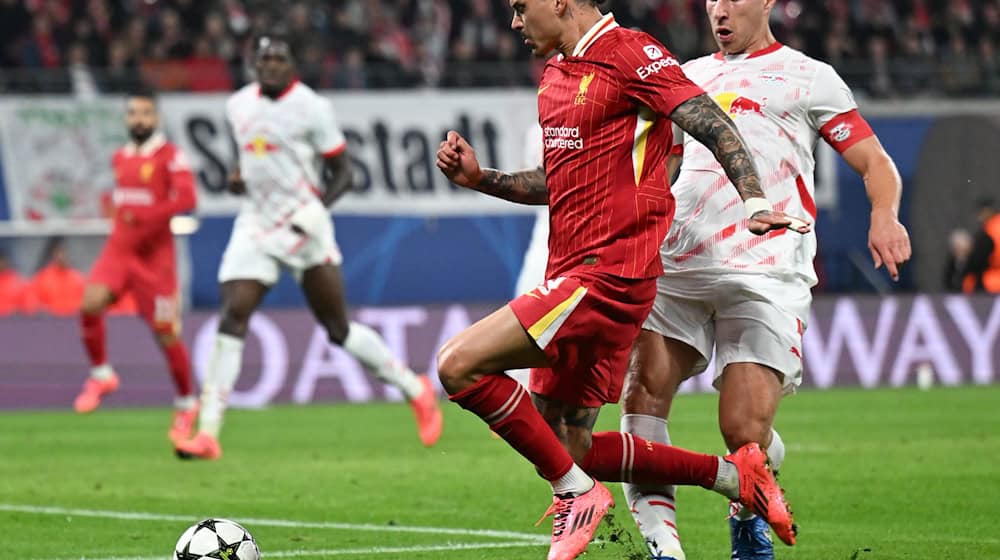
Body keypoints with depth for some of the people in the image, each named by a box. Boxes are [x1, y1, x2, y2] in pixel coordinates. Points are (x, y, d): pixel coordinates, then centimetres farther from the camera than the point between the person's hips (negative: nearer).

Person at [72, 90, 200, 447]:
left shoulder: (170, 156, -8)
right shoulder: (120, 158, 12)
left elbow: (186, 199, -21)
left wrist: (143, 218, -25)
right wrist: (117, 218, 15)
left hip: (154, 255, -5)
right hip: (118, 250, 5)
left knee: (166, 334, -1)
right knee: (91, 304, -20)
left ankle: (186, 404, 17)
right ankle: (100, 374, 0)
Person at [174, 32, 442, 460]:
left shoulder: (310, 108, -9)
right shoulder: (238, 106, 8)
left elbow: (342, 173, -5)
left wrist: (319, 207, -22)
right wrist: (238, 178, 3)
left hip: (303, 227, -4)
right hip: (256, 225, 4)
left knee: (339, 329, 1)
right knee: (231, 320, -10)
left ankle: (417, 391, 22)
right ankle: (207, 434, -13)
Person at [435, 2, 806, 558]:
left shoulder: (629, 54, -9)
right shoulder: (555, 74, 18)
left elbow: (713, 126, -17)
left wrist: (756, 203, -31)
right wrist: (480, 177, 14)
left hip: (608, 274, -10)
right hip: (570, 275, 10)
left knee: (458, 363, -19)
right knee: (568, 446, 10)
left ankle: (577, 493, -8)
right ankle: (734, 474, 21)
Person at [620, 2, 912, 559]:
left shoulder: (808, 76, 11)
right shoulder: (688, 76, 25)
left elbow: (875, 162, 7)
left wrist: (885, 215, -14)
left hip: (766, 274, -4)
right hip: (678, 263, 4)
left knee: (745, 431, -14)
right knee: (643, 394, -17)